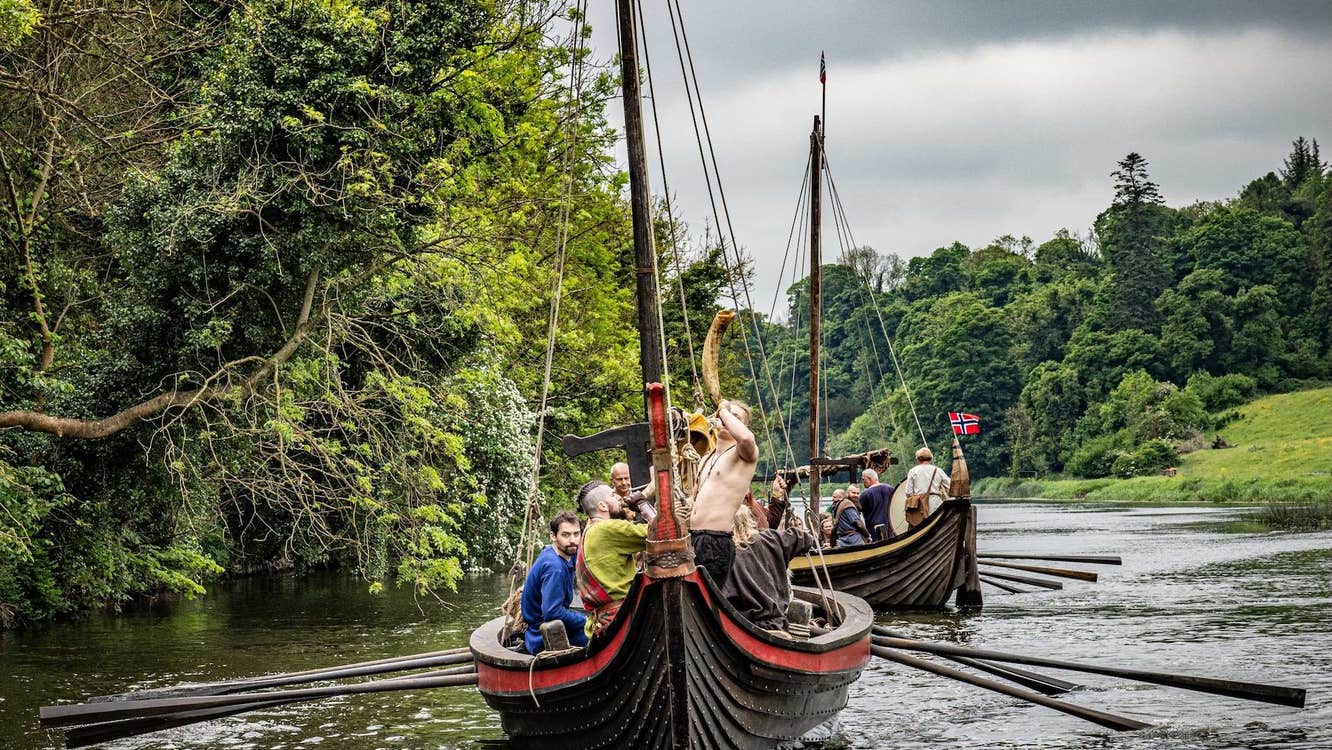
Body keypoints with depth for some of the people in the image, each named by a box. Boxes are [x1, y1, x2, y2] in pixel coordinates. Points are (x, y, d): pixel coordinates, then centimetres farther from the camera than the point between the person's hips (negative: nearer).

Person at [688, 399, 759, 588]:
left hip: (717, 543, -8)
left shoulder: (742, 454, -1)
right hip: (691, 537, 8)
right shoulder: (706, 460, 25)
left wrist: (725, 411, -11)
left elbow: (746, 438, -26)